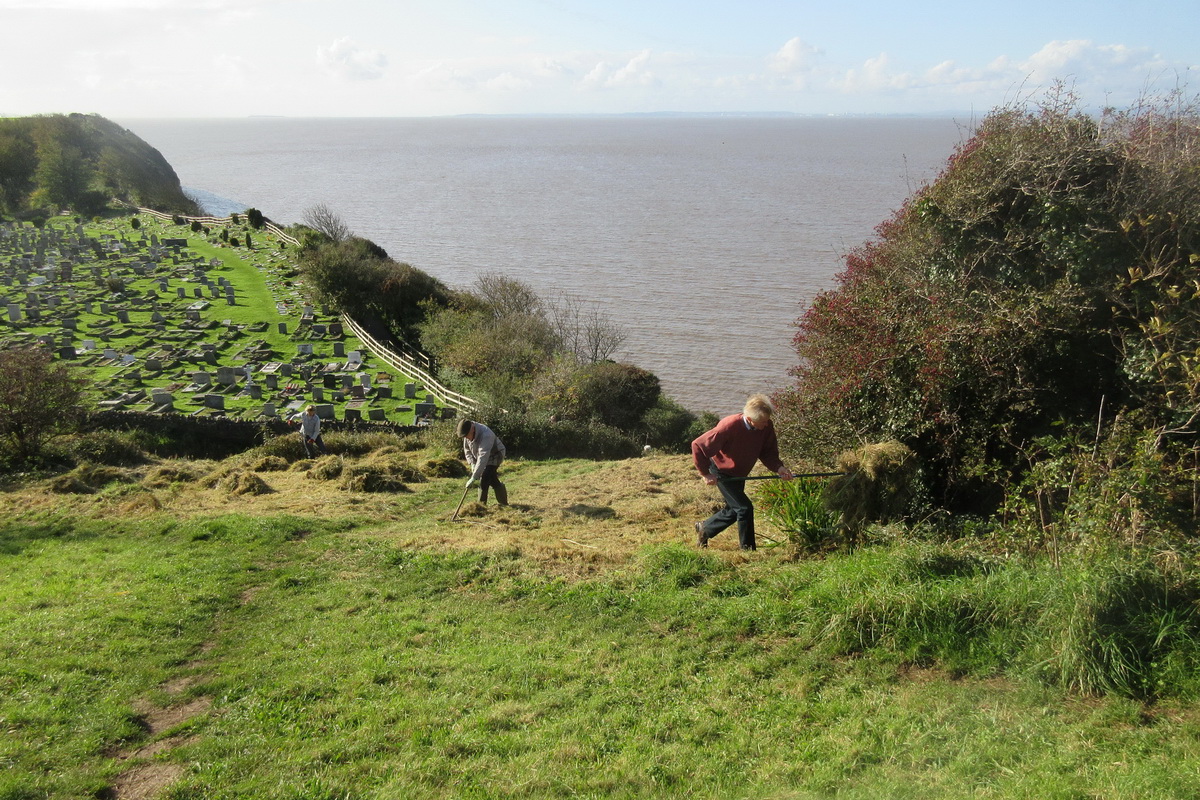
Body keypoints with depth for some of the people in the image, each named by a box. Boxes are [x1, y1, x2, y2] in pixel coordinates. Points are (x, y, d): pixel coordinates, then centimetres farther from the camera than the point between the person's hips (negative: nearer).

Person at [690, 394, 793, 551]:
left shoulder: (766, 426, -18)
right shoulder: (729, 426, -35)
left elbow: (768, 452, -4)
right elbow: (698, 445, -29)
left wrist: (778, 467, -24)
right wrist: (706, 474, -23)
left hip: (739, 473, 7)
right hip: (722, 472, -7)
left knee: (733, 510, 19)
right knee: (745, 508, -14)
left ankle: (704, 529, 41)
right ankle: (748, 549, 4)